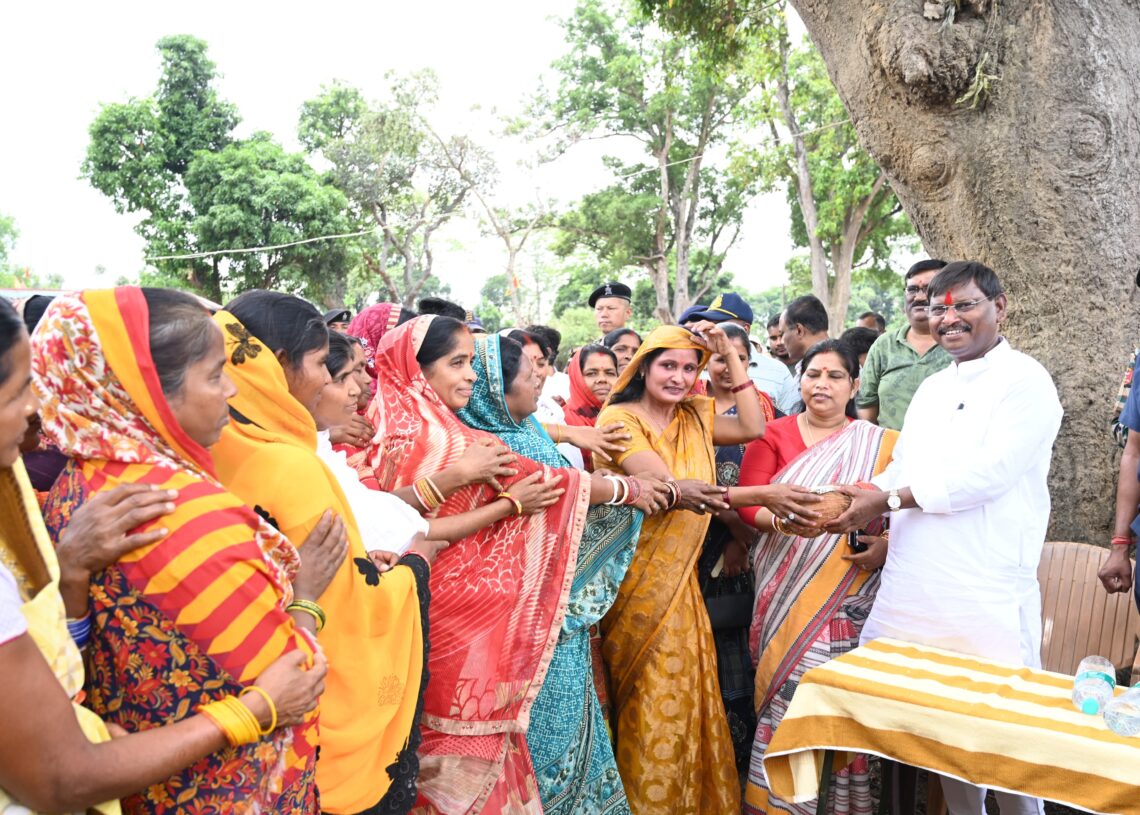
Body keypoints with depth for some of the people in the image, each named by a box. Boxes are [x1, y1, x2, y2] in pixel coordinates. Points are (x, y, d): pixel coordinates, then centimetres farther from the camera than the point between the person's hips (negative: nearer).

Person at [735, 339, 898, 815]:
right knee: (789, 696, -4)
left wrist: (886, 545, -13)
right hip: (788, 591, 0)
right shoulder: (773, 436, 5)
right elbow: (746, 503, -2)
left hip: (854, 594, 1)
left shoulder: (881, 445, 8)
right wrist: (782, 522, -21)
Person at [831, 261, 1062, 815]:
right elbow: (902, 469, 18)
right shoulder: (932, 388, 17)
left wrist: (888, 499, -13)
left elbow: (990, 473, -18)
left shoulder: (1025, 381, -6)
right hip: (914, 584, 7)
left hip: (986, 595, -7)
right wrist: (865, 509, -2)